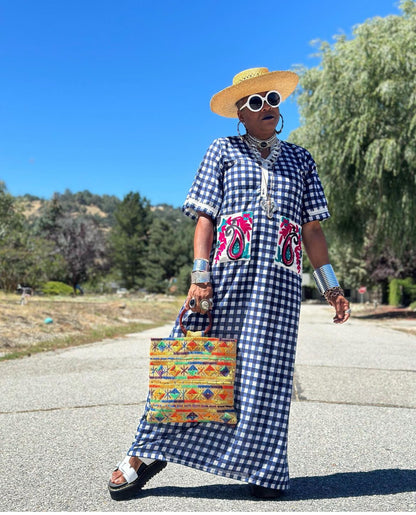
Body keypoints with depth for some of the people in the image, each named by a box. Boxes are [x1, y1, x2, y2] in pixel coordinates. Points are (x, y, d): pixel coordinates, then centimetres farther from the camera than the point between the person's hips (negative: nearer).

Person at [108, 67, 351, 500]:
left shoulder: (300, 160, 20)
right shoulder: (223, 151, 12)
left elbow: (312, 229, 17)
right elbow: (205, 218, 3)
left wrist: (330, 287, 11)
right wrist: (200, 277, -9)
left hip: (279, 281, 2)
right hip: (227, 270, -2)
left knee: (266, 376, 0)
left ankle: (262, 470, 13)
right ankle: (146, 454, 8)